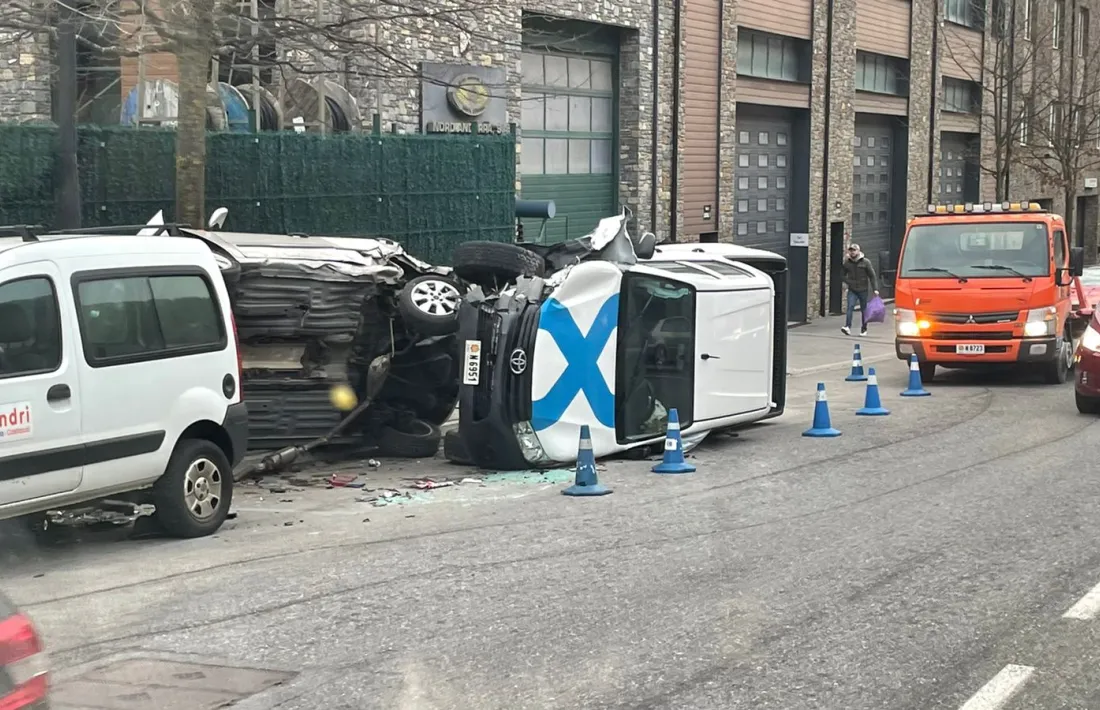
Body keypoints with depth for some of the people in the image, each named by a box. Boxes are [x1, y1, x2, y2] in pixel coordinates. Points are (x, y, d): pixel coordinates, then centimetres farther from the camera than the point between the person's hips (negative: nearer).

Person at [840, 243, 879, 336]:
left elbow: (872, 276, -2)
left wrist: (875, 289, -8)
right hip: (852, 290, 1)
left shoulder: (865, 262, -4)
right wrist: (847, 281, -1)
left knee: (864, 309, 7)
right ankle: (848, 327, -26)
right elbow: (843, 275, 18)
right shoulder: (847, 262, 3)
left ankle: (864, 329, 19)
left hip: (863, 290, -1)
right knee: (850, 307, -17)